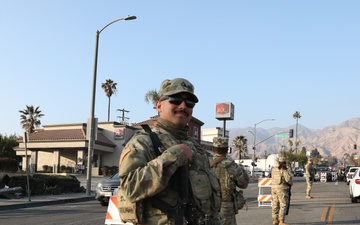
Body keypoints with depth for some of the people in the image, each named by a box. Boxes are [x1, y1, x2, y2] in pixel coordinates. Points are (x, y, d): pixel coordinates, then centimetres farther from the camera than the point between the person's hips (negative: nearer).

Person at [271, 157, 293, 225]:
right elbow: (288, 179, -17)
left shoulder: (273, 170, 4)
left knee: (275, 205, 13)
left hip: (274, 188, 6)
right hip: (282, 189, -6)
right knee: (283, 205, -2)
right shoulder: (284, 171, -12)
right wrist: (291, 183, 5)